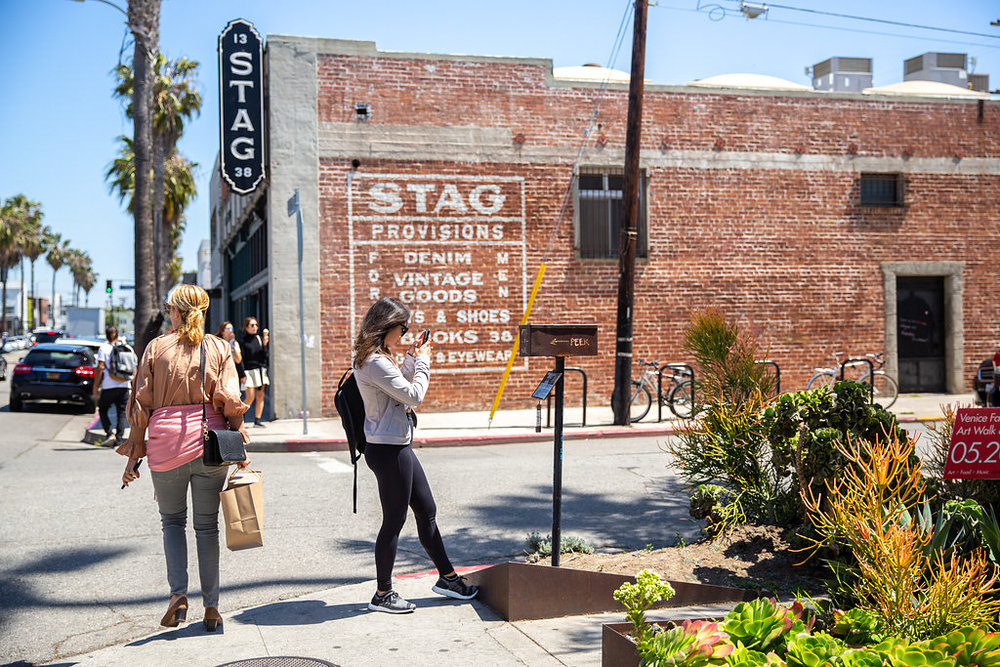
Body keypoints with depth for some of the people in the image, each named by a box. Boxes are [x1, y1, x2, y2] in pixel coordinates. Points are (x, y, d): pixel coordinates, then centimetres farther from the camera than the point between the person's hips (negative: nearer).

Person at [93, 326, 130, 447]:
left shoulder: (103, 348, -2)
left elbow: (100, 367, -8)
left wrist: (96, 385, -4)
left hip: (109, 386, -3)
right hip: (124, 386, 3)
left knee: (103, 409, 12)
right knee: (121, 413, 8)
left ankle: (109, 433, -5)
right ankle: (119, 439, 2)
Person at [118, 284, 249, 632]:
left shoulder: (156, 347, 4)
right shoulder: (219, 348, 5)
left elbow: (141, 403, 4)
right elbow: (230, 401, -1)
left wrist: (134, 452, 9)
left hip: (166, 444, -1)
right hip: (210, 441, 1)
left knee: (172, 520, 16)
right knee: (207, 525, 9)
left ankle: (178, 593, -1)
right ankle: (211, 607, 11)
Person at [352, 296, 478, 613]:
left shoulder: (377, 359, 12)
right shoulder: (375, 362, -21)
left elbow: (400, 387, 23)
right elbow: (413, 395, -19)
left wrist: (411, 360, 13)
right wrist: (422, 361, -6)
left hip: (398, 447, 11)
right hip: (388, 450, -11)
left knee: (427, 511, 17)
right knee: (394, 521, 0)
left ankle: (447, 578, 29)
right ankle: (382, 594, 13)